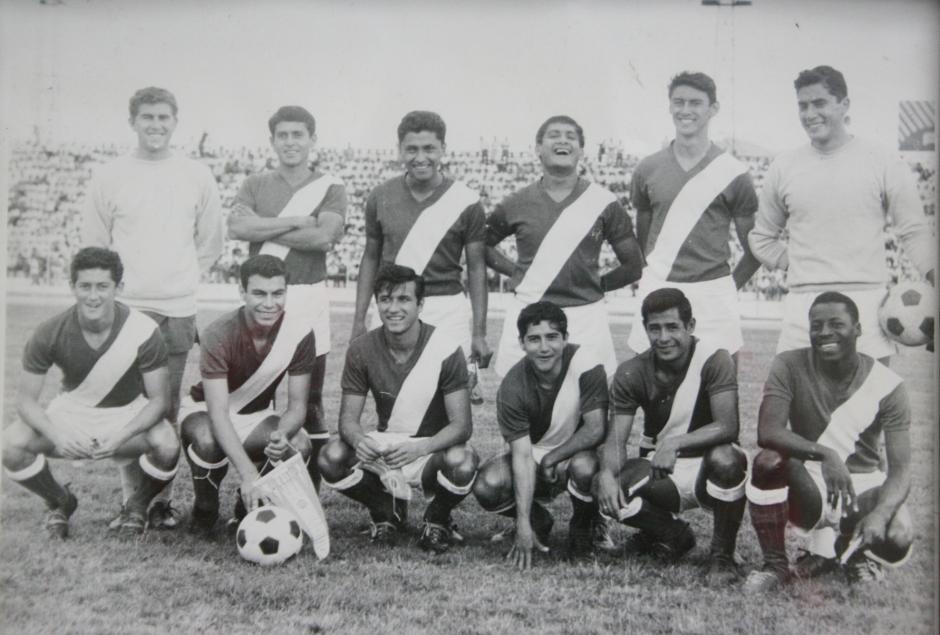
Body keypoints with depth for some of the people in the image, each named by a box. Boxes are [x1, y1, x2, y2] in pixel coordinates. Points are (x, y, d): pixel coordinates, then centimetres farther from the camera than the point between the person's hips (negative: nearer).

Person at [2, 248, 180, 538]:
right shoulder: (49, 333, -17)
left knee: (167, 446, -32)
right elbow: (26, 399, -11)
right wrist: (56, 435, -31)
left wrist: (122, 437, -32)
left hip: (129, 414, -1)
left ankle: (138, 505, 4)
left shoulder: (144, 331, -21)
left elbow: (158, 398, -15)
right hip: (71, 412, 2)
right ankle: (60, 502, 8)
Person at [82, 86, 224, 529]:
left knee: (167, 409, 3)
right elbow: (93, 243, 9)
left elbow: (210, 243, 13)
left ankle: (160, 498, 11)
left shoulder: (197, 177, 7)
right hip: (123, 308, -1)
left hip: (178, 310, 1)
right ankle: (132, 498, 8)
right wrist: (115, 285, 6)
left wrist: (181, 279, 9)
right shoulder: (109, 177, 4)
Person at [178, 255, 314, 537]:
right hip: (206, 410, -3)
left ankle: (248, 507, 2)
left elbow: (297, 404, -15)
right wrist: (248, 473, -48)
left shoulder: (300, 331, -20)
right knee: (208, 441, -38)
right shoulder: (218, 334, -29)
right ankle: (204, 512, -6)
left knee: (299, 447, -28)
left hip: (257, 415, 3)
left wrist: (282, 435, -39)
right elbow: (218, 412, -36)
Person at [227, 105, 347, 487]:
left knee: (310, 401, 3)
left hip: (309, 300, -2)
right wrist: (297, 221, -12)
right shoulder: (255, 185, 10)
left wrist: (263, 228, -8)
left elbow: (325, 237, -14)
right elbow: (236, 227, -9)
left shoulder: (330, 188, 4)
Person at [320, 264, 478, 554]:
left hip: (432, 448, -2)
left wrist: (419, 447, -37)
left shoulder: (446, 350, -16)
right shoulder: (362, 349, -7)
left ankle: (437, 518, 1)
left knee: (462, 463, -36)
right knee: (332, 458, -25)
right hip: (383, 446, 3)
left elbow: (462, 425, -18)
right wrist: (359, 441, -32)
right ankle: (387, 511, 6)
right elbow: (349, 416, -6)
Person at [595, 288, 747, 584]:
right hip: (661, 473, 3)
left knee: (724, 458, -37)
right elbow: (616, 439, -11)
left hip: (706, 471, -2)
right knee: (606, 488, -26)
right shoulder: (631, 373, -6)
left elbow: (727, 427, -26)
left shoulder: (714, 360, -15)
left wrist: (675, 443, -39)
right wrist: (607, 473, -33)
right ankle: (675, 535, 5)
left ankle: (722, 555, -11)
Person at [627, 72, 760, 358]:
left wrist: (728, 286, 4)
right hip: (657, 291, 2)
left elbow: (754, 247, 7)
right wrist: (649, 276, 9)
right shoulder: (647, 170, 8)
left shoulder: (732, 173, 1)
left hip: (713, 295, -2)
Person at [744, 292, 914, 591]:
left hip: (864, 486, 0)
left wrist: (881, 512, -35)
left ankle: (855, 552, 10)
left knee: (897, 540, -30)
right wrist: (824, 453, -40)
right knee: (768, 461, -32)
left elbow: (900, 469, -14)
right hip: (808, 485, 0)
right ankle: (775, 564, -11)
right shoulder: (790, 366, -11)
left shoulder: (887, 385, -10)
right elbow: (767, 432, -25)